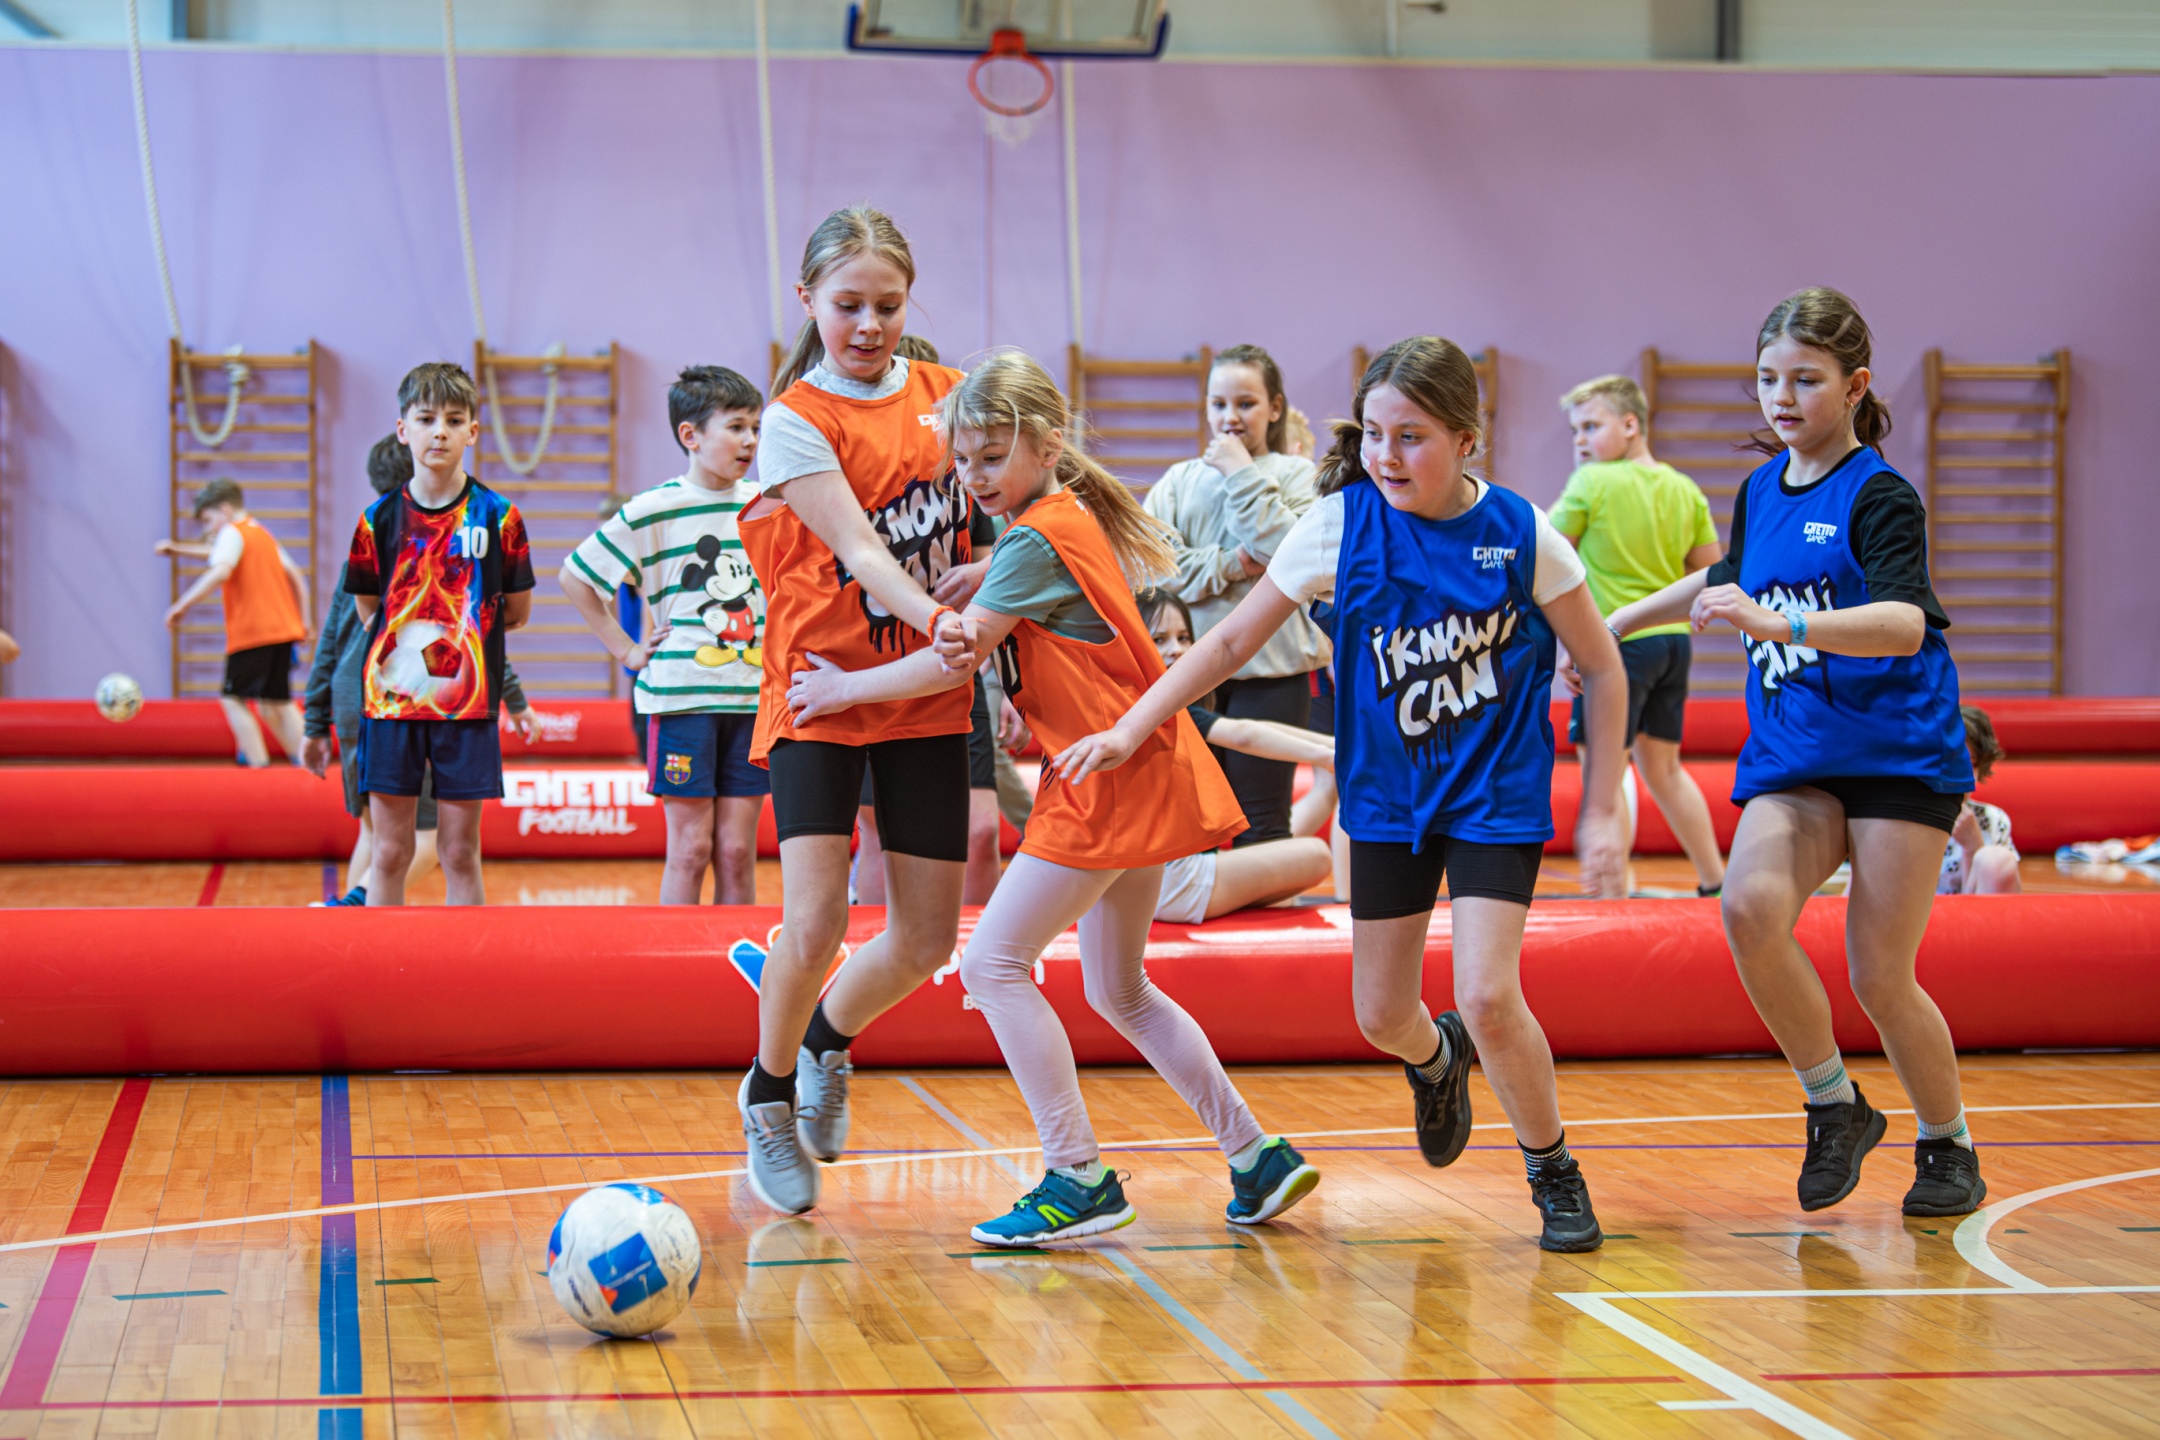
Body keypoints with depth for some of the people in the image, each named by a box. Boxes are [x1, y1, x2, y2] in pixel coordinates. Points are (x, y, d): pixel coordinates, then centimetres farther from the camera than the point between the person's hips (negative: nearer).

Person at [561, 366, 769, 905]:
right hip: (681, 695, -4)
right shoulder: (652, 512, -5)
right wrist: (625, 650, 0)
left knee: (737, 851, 4)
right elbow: (574, 577, 3)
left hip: (753, 697, 4)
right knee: (691, 849, -2)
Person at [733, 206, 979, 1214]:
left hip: (927, 698, 5)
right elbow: (856, 547, -19)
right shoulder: (796, 420, -8)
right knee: (814, 921, -17)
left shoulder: (947, 394, 6)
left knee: (927, 940, 2)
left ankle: (826, 1042, 33)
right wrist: (936, 623, -36)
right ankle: (770, 1095, 11)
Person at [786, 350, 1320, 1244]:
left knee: (993, 964, -8)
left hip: (1108, 779, -10)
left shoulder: (1038, 539, -15)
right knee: (1118, 991, 16)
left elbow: (954, 663, -15)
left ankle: (1080, 1179, -9)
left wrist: (847, 688, -4)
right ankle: (1257, 1156, 17)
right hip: (1135, 775, 10)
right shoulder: (1072, 519, 15)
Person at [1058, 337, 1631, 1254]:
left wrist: (1600, 814, -4)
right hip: (1388, 796, 3)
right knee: (1381, 1017, 6)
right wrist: (1132, 727, -9)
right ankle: (1438, 1062, 46)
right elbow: (1233, 640, -2)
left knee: (1488, 999, -16)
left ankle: (1555, 1173, 10)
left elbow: (1603, 670, -2)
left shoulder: (1521, 534, -13)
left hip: (1496, 796, -2)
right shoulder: (1340, 526, -10)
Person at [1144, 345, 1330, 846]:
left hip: (1271, 672, -3)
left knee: (1261, 824, 1)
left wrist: (1242, 476, -10)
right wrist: (1231, 565, -12)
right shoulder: (1180, 479, 10)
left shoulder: (1295, 475, 3)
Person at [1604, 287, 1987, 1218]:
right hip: (1791, 760, 5)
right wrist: (1617, 623, 38)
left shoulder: (1880, 495, -11)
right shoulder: (1759, 491, 9)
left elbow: (1904, 623, -28)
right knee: (1750, 905, -23)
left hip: (1898, 753, -5)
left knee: (1879, 975, -6)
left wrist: (1777, 624, -42)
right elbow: (1724, 580, 32)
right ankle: (1835, 1106, -4)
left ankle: (1949, 1149, 19)